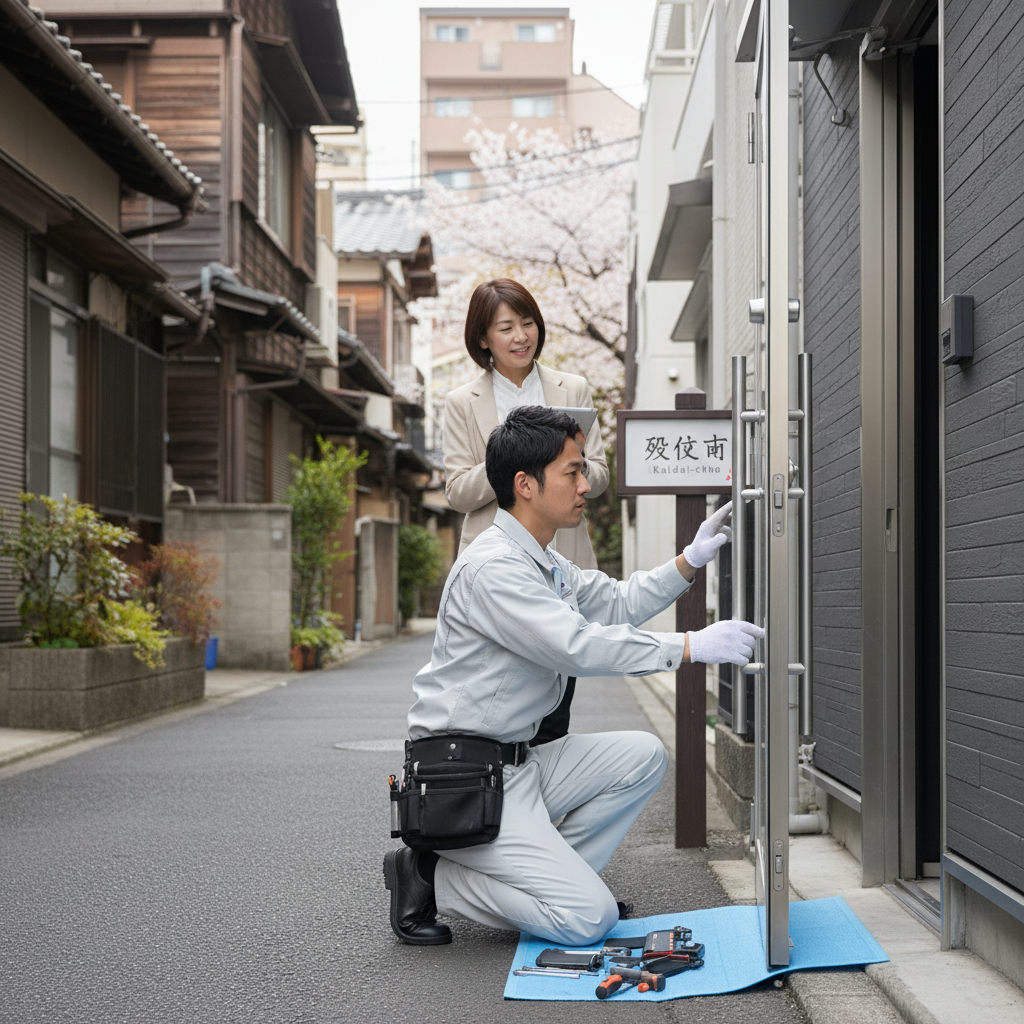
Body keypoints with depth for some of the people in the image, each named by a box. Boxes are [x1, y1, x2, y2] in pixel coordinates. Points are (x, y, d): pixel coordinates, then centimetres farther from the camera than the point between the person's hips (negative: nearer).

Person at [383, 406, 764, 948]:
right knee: (587, 919, -15)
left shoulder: (541, 562, 15)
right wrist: (694, 646, -23)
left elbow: (614, 602, 25)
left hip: (519, 761, 10)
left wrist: (690, 560, 13)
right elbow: (579, 646, -26)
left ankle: (545, 877, 5)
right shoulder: (492, 567, -19)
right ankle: (432, 878, -2)